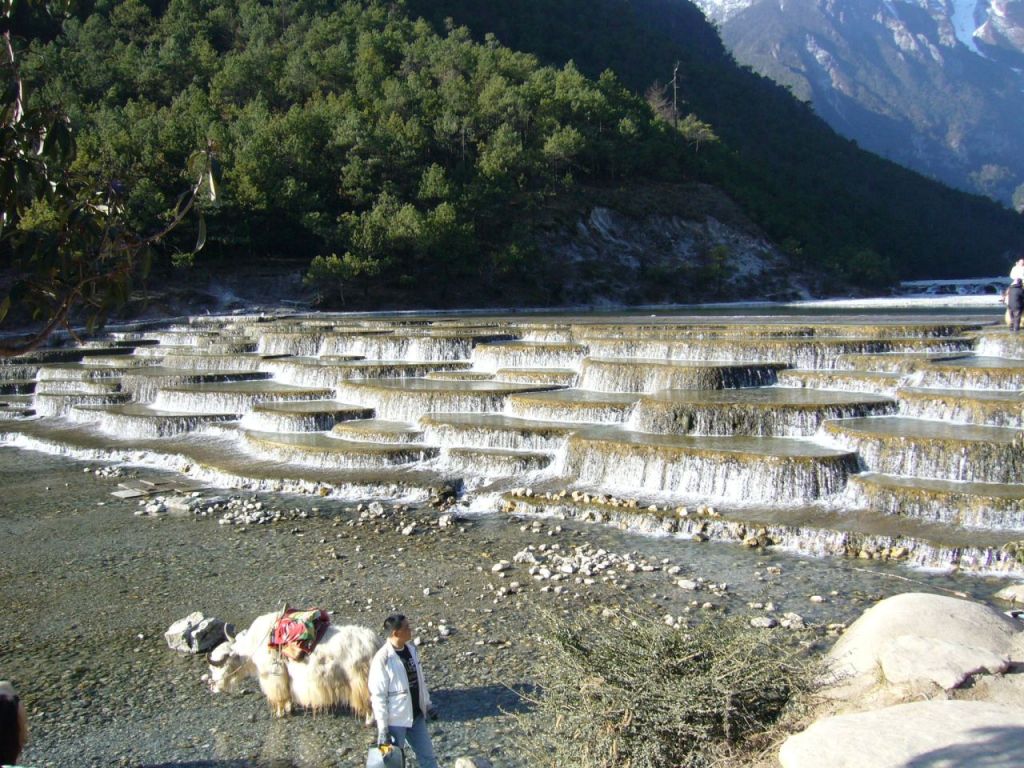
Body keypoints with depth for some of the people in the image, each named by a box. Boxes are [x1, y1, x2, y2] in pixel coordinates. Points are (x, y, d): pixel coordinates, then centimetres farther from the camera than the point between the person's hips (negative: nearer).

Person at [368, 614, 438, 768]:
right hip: (395, 720, -7)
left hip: (416, 715, 7)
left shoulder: (411, 648, 1)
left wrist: (427, 704, 15)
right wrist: (382, 730, -18)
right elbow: (378, 696, -19)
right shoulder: (383, 659, -21)